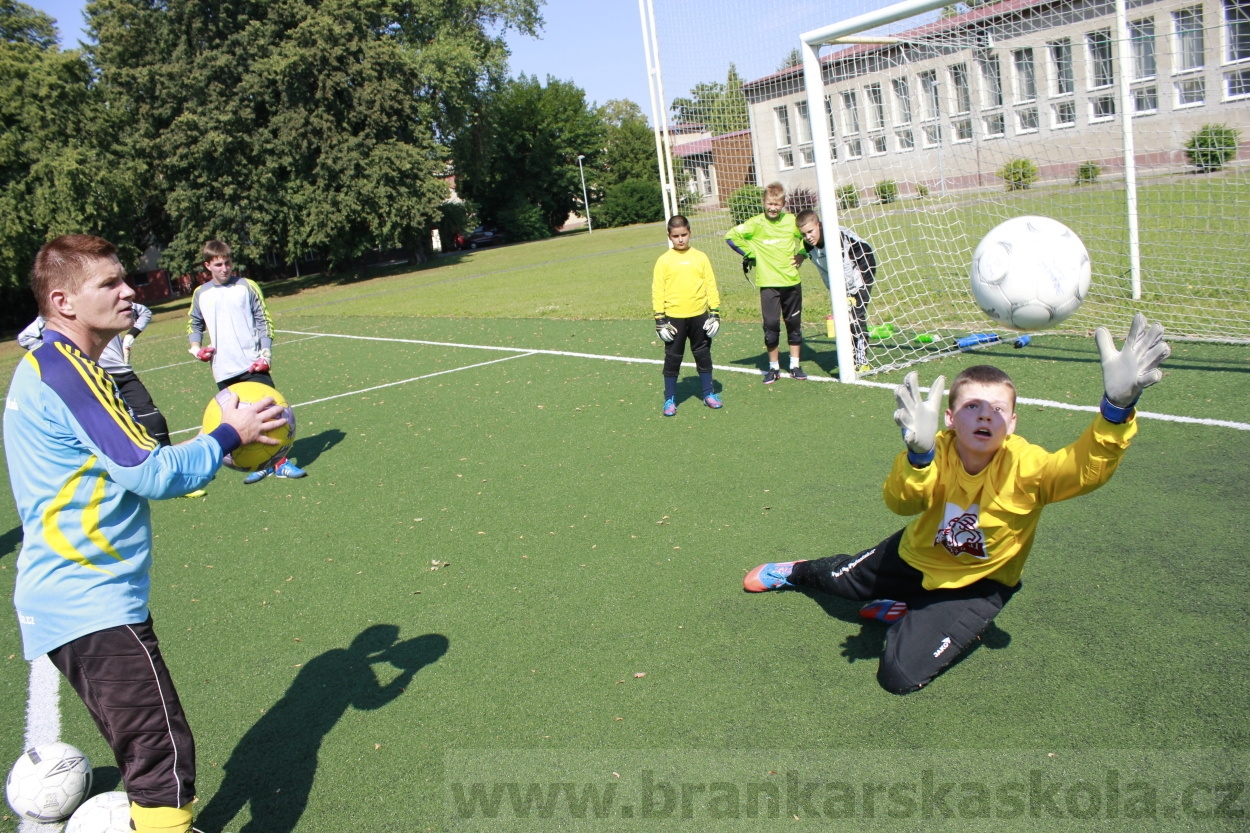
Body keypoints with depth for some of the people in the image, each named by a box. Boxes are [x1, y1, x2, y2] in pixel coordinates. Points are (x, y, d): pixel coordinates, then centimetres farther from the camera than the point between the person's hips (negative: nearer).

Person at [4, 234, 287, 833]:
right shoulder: (65, 370, -17)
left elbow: (124, 466, 18)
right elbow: (152, 474, -22)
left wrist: (213, 445, 8)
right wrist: (229, 435, -10)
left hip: (63, 599, 10)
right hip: (94, 605, -10)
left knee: (144, 750, 20)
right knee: (164, 756, -8)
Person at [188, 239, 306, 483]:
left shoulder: (247, 287, 0)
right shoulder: (200, 294, 9)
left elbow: (264, 321, 0)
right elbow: (195, 324, 23)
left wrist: (266, 353, -10)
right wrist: (196, 347, 5)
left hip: (253, 364, -3)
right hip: (224, 371, 3)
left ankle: (280, 462, 4)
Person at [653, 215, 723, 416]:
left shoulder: (700, 257, 3)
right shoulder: (664, 261, -1)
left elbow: (711, 285, 5)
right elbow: (657, 290, -1)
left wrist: (715, 313, 1)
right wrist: (660, 319, -6)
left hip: (699, 316, 2)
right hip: (674, 318, -2)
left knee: (703, 355, 11)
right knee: (672, 359, 4)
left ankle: (708, 394, 24)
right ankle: (670, 399, 14)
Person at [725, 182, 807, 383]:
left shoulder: (792, 221, 4)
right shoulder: (756, 223, -4)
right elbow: (731, 236, -6)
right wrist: (750, 254, -4)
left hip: (792, 281, 3)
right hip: (768, 284, -3)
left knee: (794, 324, 9)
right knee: (771, 325, -3)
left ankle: (795, 366, 20)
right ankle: (773, 368, 11)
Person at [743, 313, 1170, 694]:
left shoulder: (1025, 466, -32)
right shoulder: (935, 452, -29)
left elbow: (1087, 467, -49)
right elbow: (900, 502, -45)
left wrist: (1118, 405, -68)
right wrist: (918, 454, -67)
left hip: (979, 583, -2)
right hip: (916, 555, 2)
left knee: (901, 675, -15)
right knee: (843, 579, 28)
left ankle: (903, 612, 17)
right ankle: (796, 572, 63)